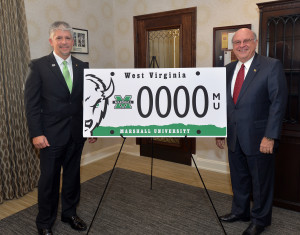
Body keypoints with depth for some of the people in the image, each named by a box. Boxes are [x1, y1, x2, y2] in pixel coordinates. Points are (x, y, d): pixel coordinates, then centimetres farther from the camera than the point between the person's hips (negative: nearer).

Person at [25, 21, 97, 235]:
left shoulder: (82, 67, 7)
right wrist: (36, 134, -12)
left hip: (76, 133, 4)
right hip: (51, 134, -4)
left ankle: (70, 213, 36)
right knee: (49, 179, 7)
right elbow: (32, 103, -7)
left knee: (73, 175, 15)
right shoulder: (39, 66, -5)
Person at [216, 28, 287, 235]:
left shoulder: (272, 66, -8)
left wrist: (270, 136, -18)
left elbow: (278, 102, -13)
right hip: (234, 138, 6)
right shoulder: (229, 69, 9)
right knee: (239, 179, 19)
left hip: (259, 138, -5)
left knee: (261, 181, 11)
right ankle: (240, 211, 40)